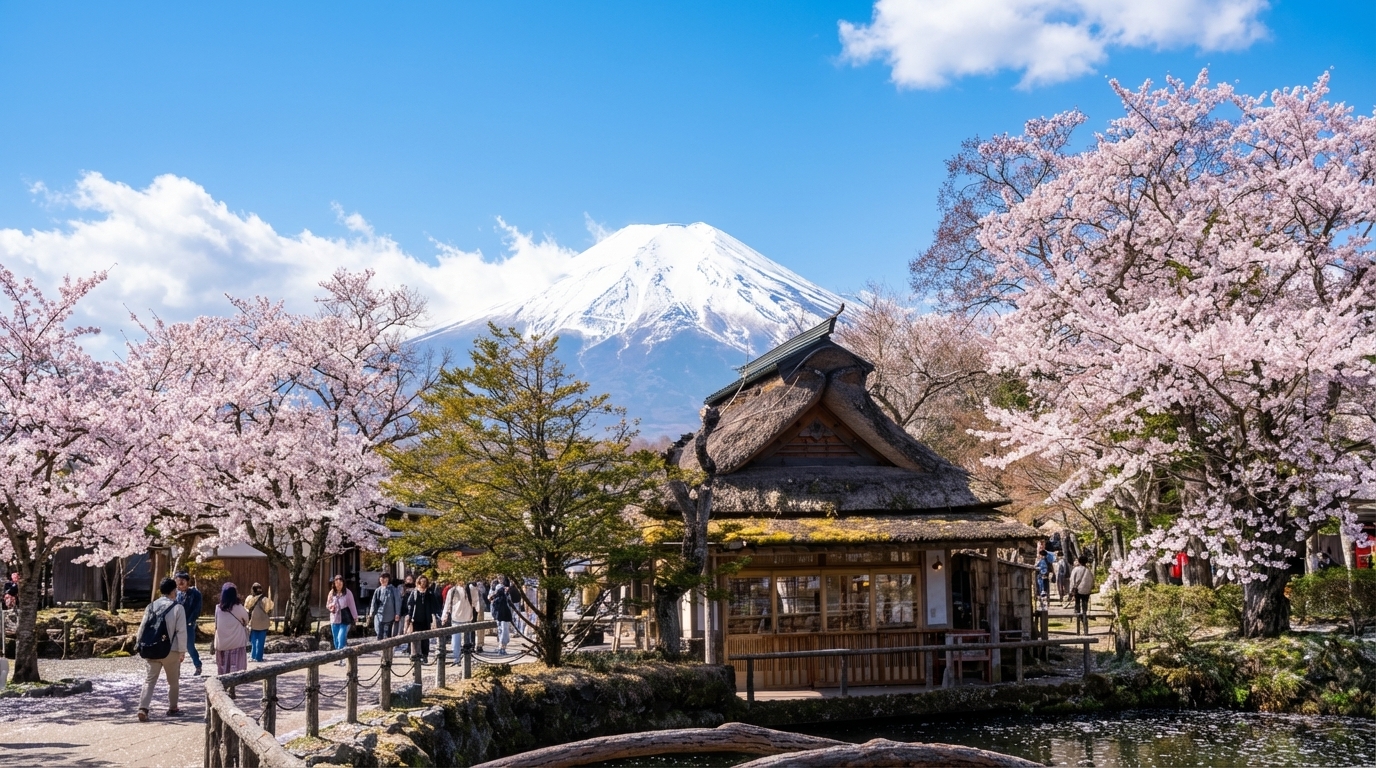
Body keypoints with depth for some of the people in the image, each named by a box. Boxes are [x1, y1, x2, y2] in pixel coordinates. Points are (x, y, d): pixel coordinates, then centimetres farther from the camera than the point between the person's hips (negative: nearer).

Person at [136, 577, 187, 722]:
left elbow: (143, 627, 4)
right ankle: (172, 708, 25)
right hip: (171, 650, -3)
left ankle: (143, 708, -13)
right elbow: (181, 631, -11)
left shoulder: (151, 606, 3)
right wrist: (182, 651, -3)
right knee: (173, 681, 15)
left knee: (150, 680, 4)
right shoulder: (177, 607, -9)